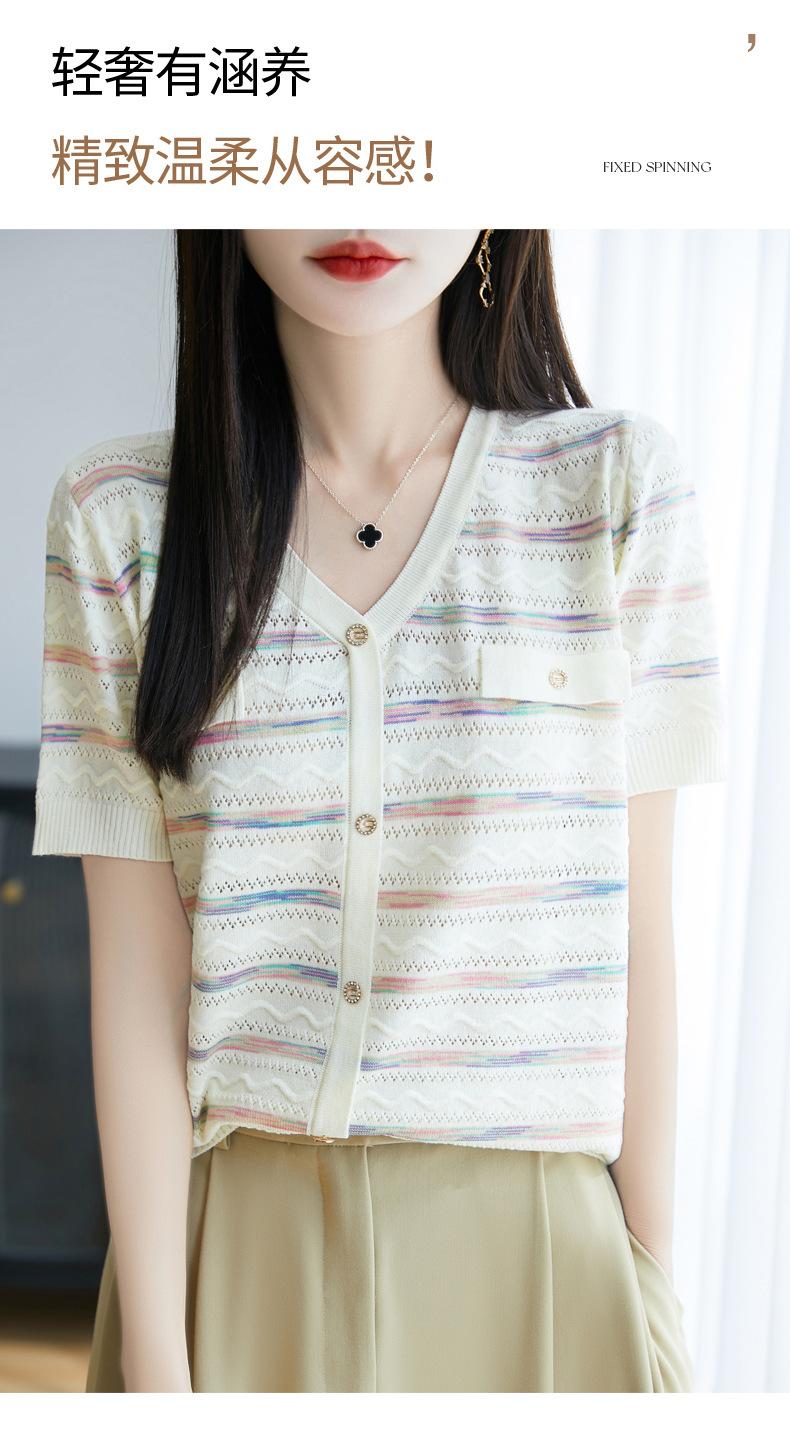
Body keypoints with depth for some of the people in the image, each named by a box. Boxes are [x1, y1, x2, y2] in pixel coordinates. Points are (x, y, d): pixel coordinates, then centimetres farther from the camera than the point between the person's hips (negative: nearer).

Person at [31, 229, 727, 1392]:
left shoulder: (621, 487, -5)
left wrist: (654, 1271, 1)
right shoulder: (118, 517, -5)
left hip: (534, 1242, 0)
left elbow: (637, 922, -2)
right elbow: (136, 960, -6)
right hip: (227, 1233, 0)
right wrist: (155, 1358, -8)